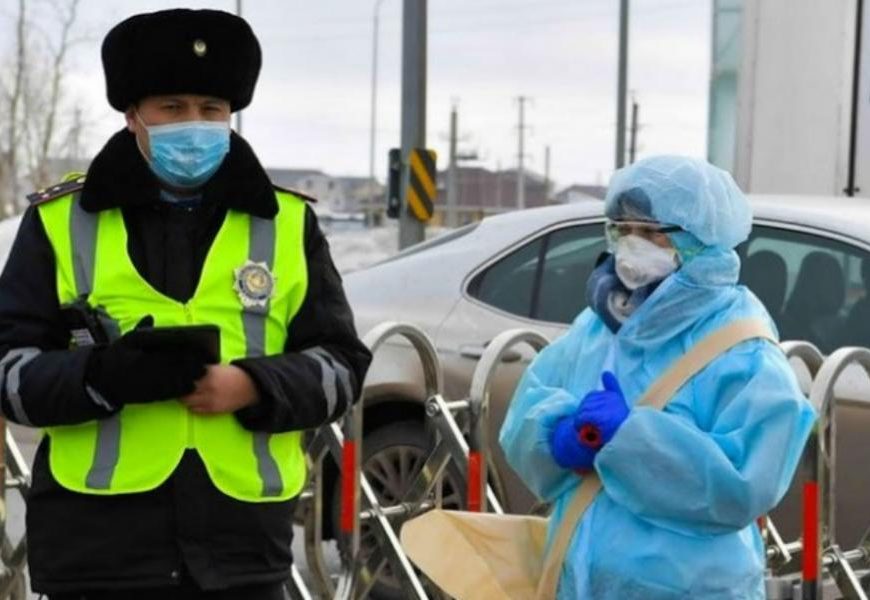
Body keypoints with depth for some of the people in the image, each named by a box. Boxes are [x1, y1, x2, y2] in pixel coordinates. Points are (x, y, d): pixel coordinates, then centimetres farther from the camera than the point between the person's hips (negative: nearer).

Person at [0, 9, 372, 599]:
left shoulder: (288, 225, 10)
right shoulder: (61, 221, 6)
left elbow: (340, 362, 8)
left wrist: (254, 386, -13)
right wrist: (103, 375, -18)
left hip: (242, 545, 2)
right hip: (98, 544, -1)